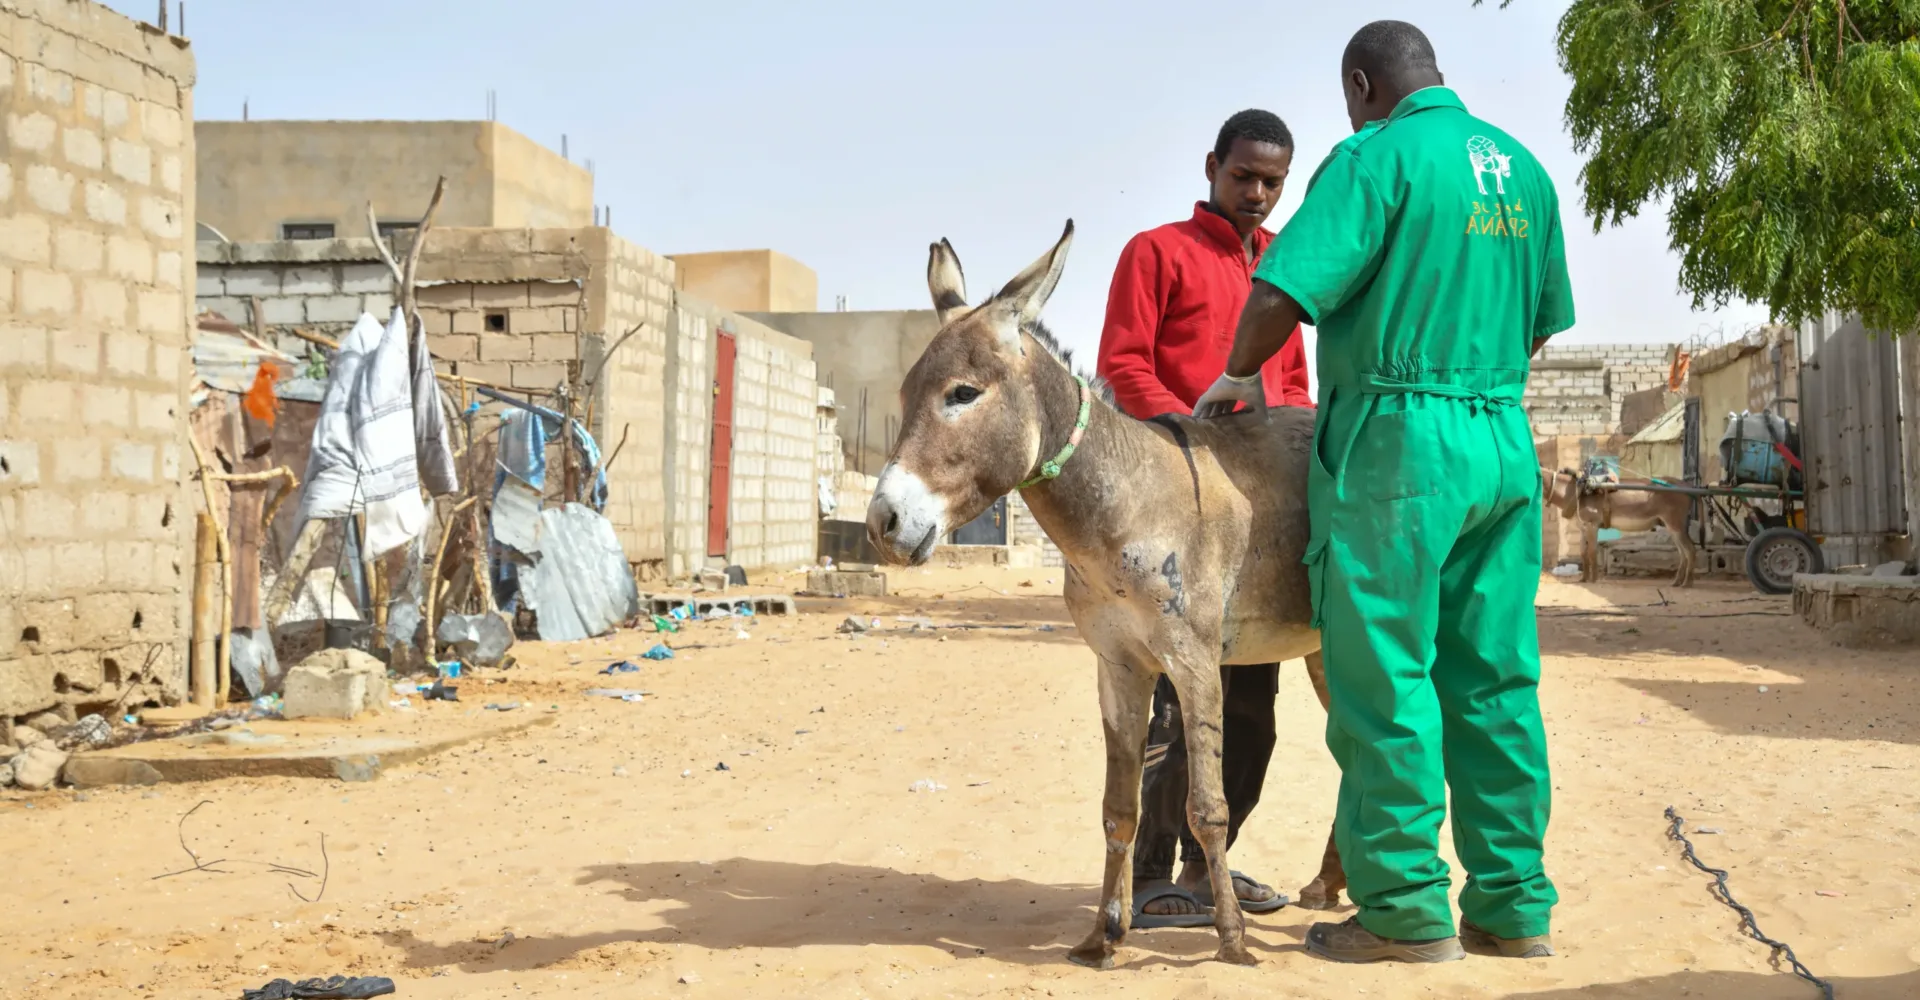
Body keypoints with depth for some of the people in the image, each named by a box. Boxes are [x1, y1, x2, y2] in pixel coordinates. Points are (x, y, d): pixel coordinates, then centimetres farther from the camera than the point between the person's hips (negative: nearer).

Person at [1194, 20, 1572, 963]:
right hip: (1505, 444, 7)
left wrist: (1240, 374, 0)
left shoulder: (1376, 157, -8)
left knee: (1385, 681, -1)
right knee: (1495, 678, 10)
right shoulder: (1524, 168, 15)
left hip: (1396, 443, -7)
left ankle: (1406, 910, 4)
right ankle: (1512, 904, 15)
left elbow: (1281, 294, -17)